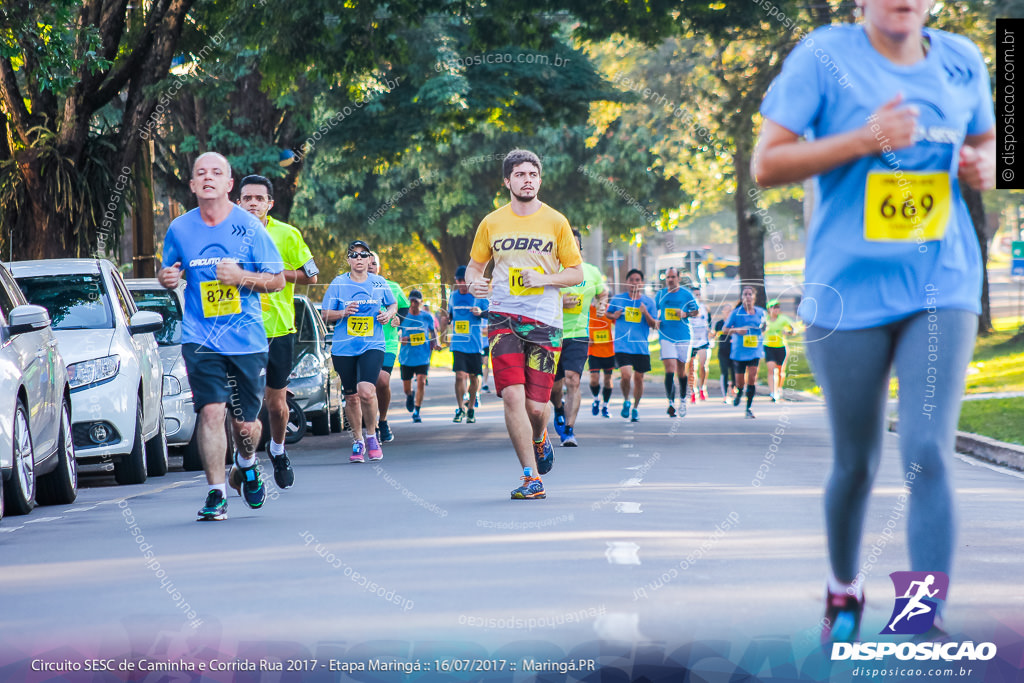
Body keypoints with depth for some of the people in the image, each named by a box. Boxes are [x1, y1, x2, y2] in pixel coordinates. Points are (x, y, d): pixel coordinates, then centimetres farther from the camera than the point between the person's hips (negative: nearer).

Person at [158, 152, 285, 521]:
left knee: (246, 423, 5)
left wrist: (240, 277, -16)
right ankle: (216, 494, -7)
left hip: (247, 338, 0)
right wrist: (166, 277, -5)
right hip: (200, 338, 0)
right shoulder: (179, 229, 3)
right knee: (211, 411, -15)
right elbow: (168, 271, 20)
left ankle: (247, 465, 39)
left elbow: (278, 279, 1)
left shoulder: (249, 227, -3)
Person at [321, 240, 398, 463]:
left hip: (372, 346, -1)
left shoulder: (380, 283, 5)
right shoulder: (338, 284, 2)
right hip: (344, 348, 1)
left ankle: (372, 436, -1)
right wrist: (343, 313, -13)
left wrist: (388, 315, -1)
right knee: (351, 397, 6)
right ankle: (358, 442, 23)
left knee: (366, 390, -21)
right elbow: (326, 315, 5)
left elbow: (393, 304, 21)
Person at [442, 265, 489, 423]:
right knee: (460, 375, -11)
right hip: (458, 343, 1)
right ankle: (460, 408, 2)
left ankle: (471, 409, 21)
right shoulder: (453, 296, 10)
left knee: (473, 376, 6)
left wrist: (481, 312, -22)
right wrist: (447, 320, 3)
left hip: (475, 343, -1)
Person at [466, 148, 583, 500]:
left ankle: (539, 439, 35)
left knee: (536, 405, -3)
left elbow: (576, 273, 7)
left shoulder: (556, 222, 4)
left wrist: (544, 278, -11)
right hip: (503, 318, 0)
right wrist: (474, 283, -6)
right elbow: (474, 266, 18)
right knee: (513, 395, -15)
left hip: (545, 322, 0)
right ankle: (532, 479, -10)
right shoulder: (491, 223, 8)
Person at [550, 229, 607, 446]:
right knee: (554, 386, 9)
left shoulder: (592, 272, 5)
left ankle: (569, 430, -16)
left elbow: (603, 293, 22)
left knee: (572, 380, -18)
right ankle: (559, 410, 45)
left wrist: (602, 304, 0)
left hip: (578, 335, 0)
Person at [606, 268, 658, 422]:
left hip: (641, 346, 2)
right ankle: (626, 401, 11)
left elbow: (653, 325, 2)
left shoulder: (649, 301, 4)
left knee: (638, 378, 7)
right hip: (622, 345, -2)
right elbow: (608, 313, 19)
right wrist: (614, 316, -4)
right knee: (626, 375, -17)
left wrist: (646, 313, -17)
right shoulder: (618, 299, 4)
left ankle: (635, 408, 27)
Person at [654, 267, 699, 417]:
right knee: (670, 369, -14)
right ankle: (671, 403, -17)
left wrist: (685, 314, -11)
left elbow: (695, 311, 9)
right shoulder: (660, 294, 7)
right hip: (666, 336, 0)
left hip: (683, 336, 0)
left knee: (681, 370, 10)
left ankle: (682, 400, 30)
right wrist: (656, 321, 0)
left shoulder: (686, 294, 3)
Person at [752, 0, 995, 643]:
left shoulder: (962, 61, 5)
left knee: (929, 455, -15)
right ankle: (845, 588, 38)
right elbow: (766, 164, -10)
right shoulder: (825, 56, -6)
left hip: (942, 292, 1)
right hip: (849, 294, -1)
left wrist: (985, 166, -3)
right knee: (856, 464, 11)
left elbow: (985, 140, 22)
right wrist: (864, 140, -20)